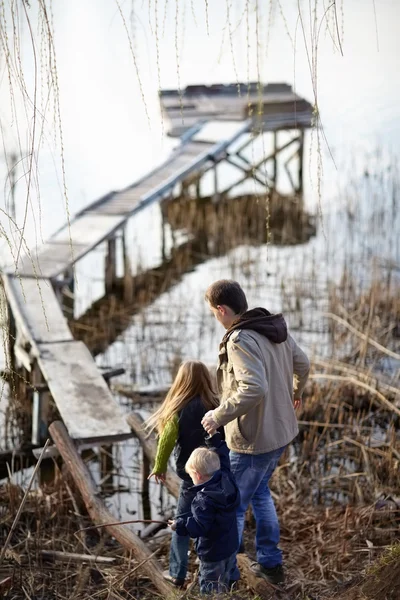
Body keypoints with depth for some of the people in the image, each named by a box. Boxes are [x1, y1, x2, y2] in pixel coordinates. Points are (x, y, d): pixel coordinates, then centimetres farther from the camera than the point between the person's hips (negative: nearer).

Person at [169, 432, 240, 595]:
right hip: (231, 546, 8)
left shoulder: (203, 500, -30)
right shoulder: (227, 480, -10)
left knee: (209, 588, 8)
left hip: (212, 553, -8)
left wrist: (179, 524, -23)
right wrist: (214, 440, 11)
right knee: (223, 584, 25)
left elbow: (199, 526, -33)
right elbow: (223, 458, 5)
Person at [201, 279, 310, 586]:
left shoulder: (240, 340, -25)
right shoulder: (276, 328, 0)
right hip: (280, 430, 9)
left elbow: (254, 389, -36)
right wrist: (297, 391, 33)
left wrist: (219, 415, -24)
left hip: (253, 437, -9)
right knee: (259, 492, 27)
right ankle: (270, 563, 36)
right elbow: (302, 363, 14)